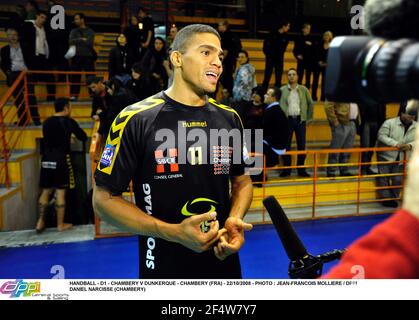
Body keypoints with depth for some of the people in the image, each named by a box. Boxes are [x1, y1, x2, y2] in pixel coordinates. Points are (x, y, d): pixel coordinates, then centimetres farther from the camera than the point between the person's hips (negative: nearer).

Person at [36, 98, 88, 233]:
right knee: (61, 192, 1)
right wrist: (73, 132, 22)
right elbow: (84, 137, 2)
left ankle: (41, 221, 19)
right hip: (61, 160, -5)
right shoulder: (69, 122, -4)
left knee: (46, 191, 15)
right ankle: (60, 225, 9)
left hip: (46, 160, 5)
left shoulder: (46, 122, 10)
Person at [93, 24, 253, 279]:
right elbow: (104, 198, -11)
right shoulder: (135, 119, -13)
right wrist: (174, 232, -21)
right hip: (163, 267, -3)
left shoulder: (229, 118, 0)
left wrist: (235, 220, -10)